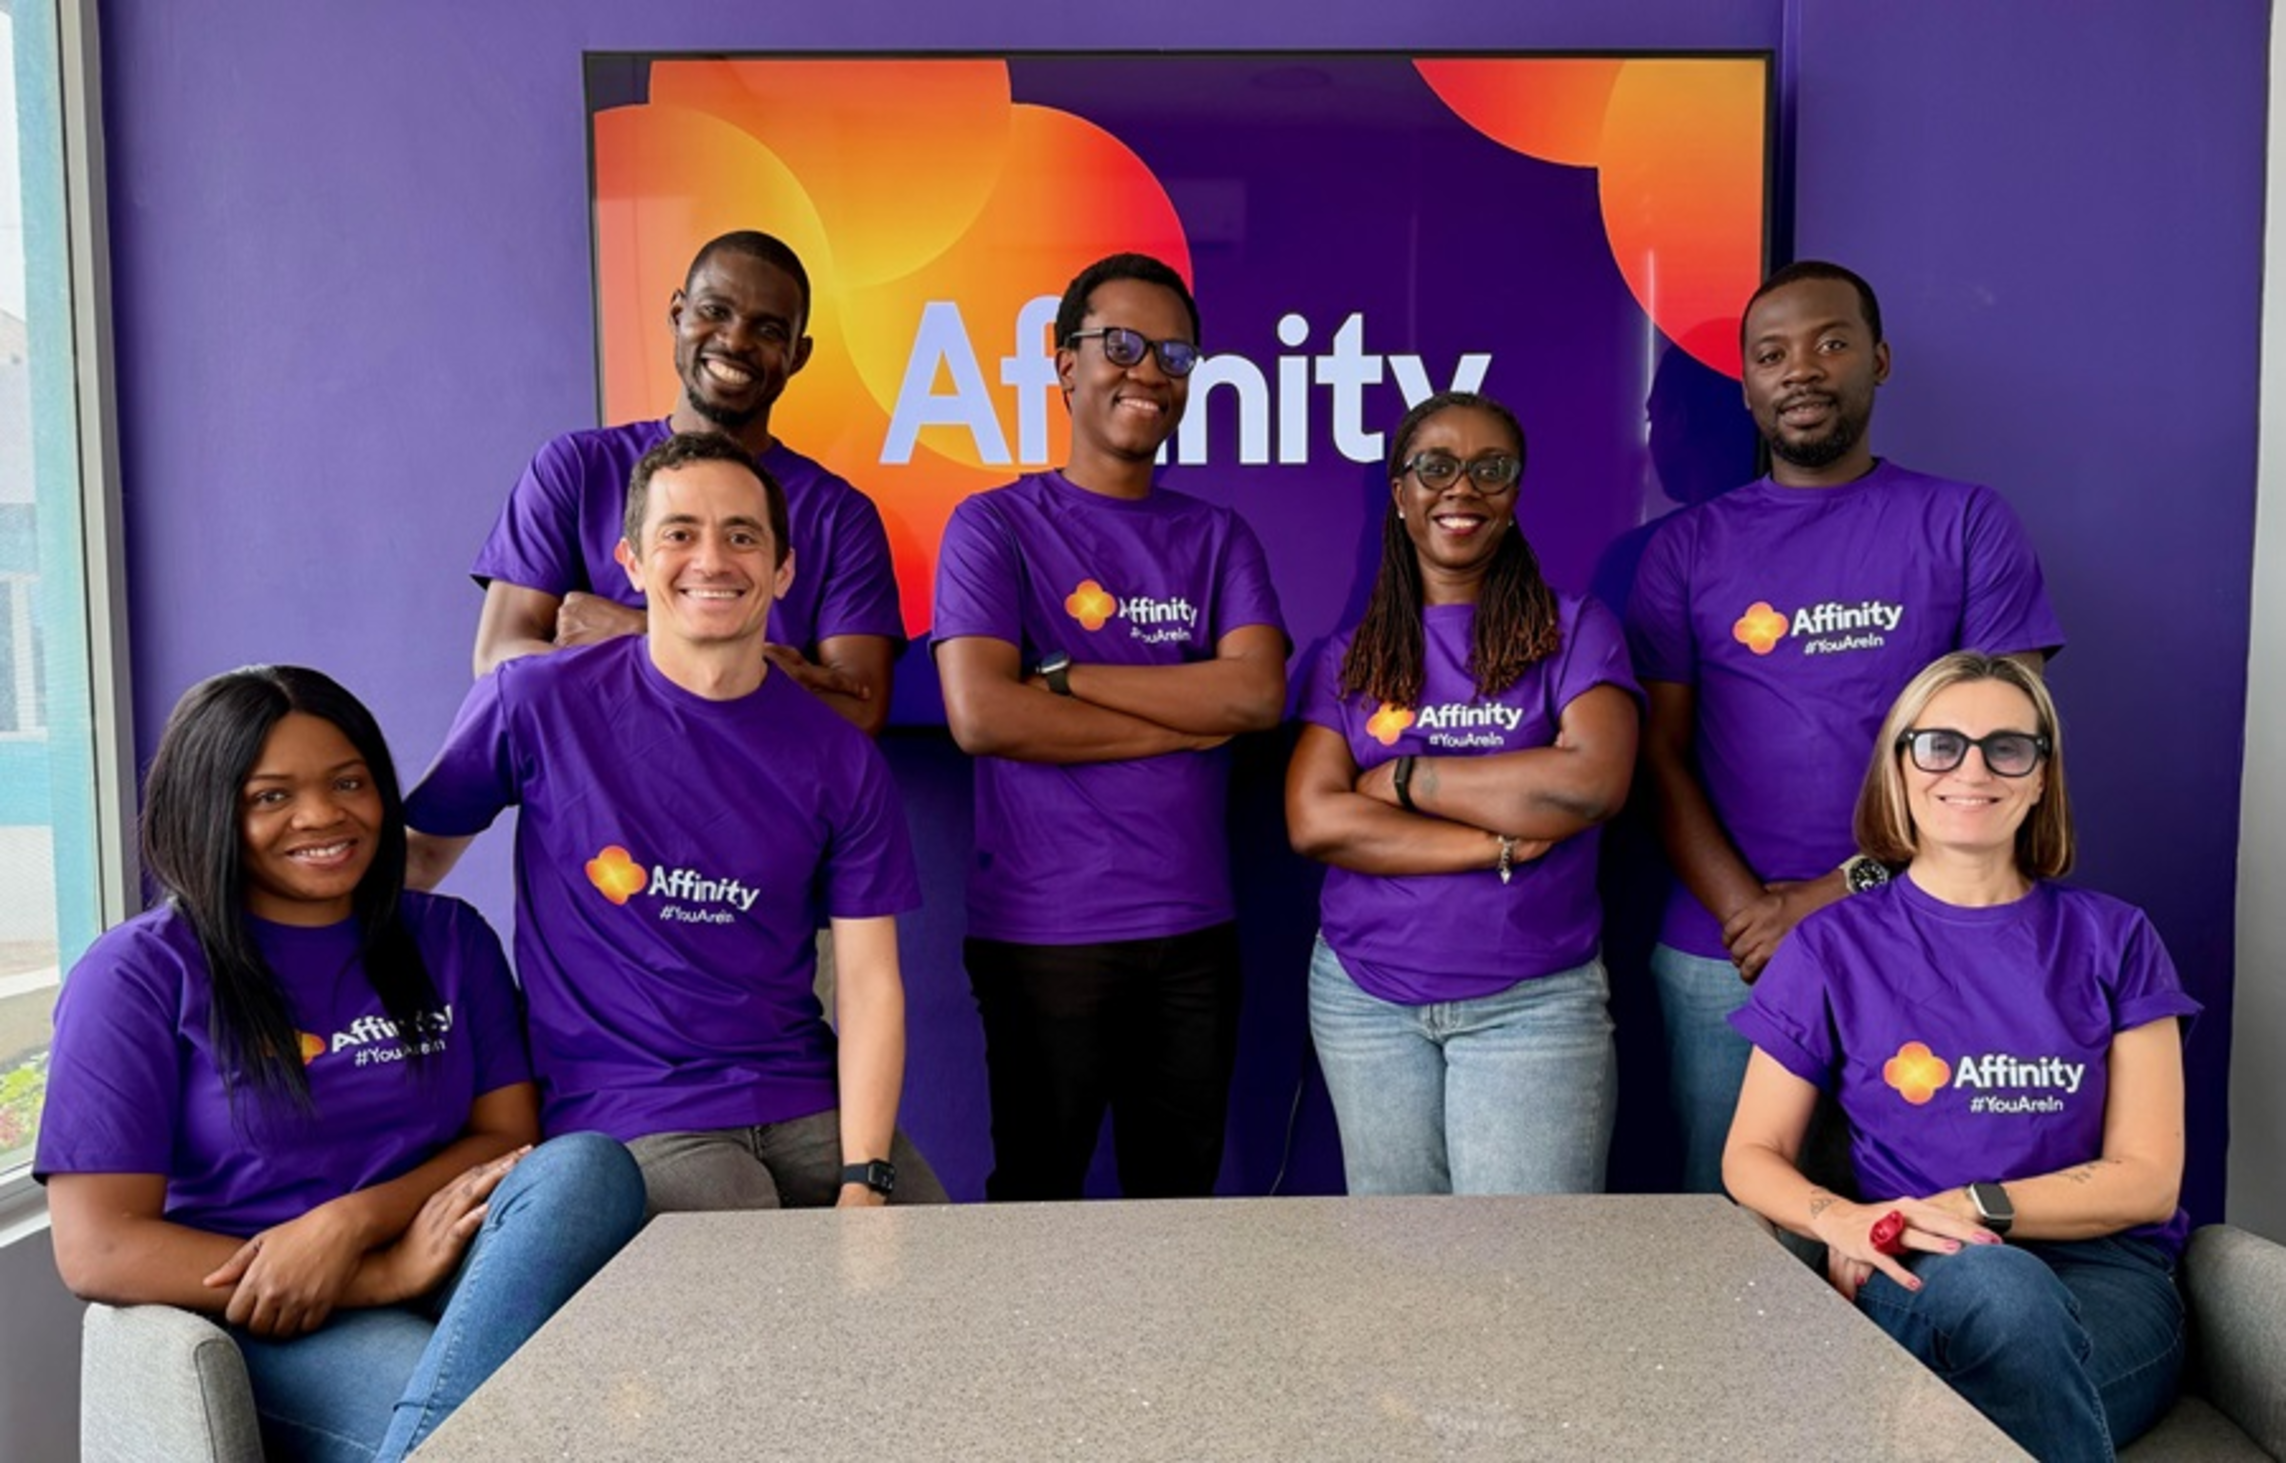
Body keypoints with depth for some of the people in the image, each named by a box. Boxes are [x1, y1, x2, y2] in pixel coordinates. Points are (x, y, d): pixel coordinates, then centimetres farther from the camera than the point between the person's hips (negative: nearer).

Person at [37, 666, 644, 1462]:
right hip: (258, 1317, -5)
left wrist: (349, 1223, -15)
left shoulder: (451, 938, 9)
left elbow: (508, 1135, 5)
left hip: (445, 1273, 6)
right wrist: (383, 1274, -15)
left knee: (590, 1164, -29)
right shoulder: (141, 974, -3)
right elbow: (98, 1251, -9)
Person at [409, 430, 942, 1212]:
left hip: (808, 1100, 3)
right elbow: (422, 852, 12)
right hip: (627, 1117, -2)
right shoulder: (536, 704, -2)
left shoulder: (841, 759, 3)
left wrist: (864, 1180, -10)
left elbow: (870, 983, 1)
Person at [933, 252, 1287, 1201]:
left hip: (1193, 927, 4)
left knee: (1178, 1196, 15)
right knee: (1036, 1199, 11)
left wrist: (1064, 675, -12)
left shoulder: (1218, 539, 10)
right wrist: (1191, 719, -10)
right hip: (1039, 932, -3)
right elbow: (980, 714, -16)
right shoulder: (995, 526, -1)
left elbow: (1259, 692, -7)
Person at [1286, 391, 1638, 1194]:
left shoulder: (1573, 630, 2)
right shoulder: (1348, 655, 6)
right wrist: (1496, 844, -14)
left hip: (1535, 999, -2)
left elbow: (1594, 782, -14)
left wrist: (1406, 779, -9)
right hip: (1367, 999, 2)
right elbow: (1312, 820, -7)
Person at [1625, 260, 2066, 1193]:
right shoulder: (1690, 548, 8)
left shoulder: (1966, 525, 6)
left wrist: (1845, 892, -12)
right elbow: (1661, 758, 2)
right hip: (1722, 962, 1)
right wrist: (1754, 918, -11)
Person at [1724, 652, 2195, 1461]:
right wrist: (1841, 1220, -18)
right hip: (1923, 1285, -1)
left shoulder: (2111, 939, 9)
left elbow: (2148, 1178, 4)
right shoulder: (1834, 947, 6)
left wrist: (1974, 1207, -12)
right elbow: (1752, 1155, 5)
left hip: (2102, 1280, 1)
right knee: (1993, 1285, -37)